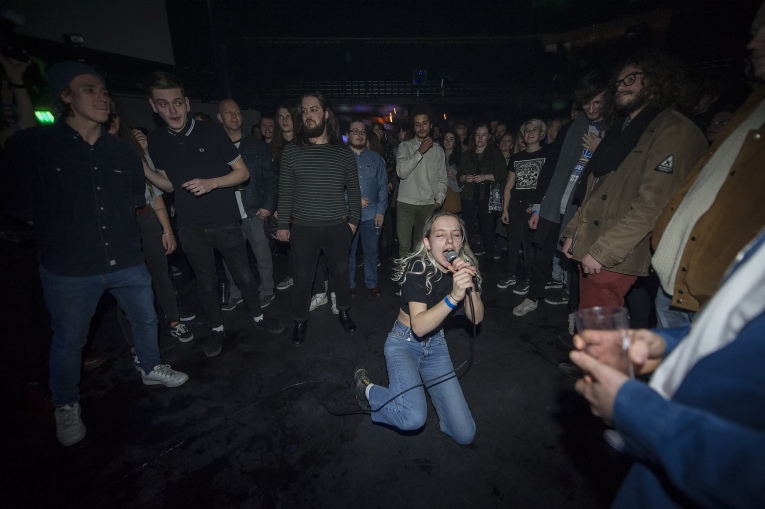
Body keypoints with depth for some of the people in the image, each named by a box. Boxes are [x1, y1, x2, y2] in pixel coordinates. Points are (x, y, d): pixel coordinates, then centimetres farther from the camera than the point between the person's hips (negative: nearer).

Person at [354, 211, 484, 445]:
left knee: (465, 434, -1)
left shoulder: (465, 267, -8)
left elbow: (477, 318, -11)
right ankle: (367, 389, 1)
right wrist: (453, 297, -44)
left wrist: (470, 286, -29)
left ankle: (421, 381, 19)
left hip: (436, 344, 5)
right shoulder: (418, 268, -24)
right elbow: (419, 326, -31)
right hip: (404, 342, -4)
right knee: (414, 418, -29)